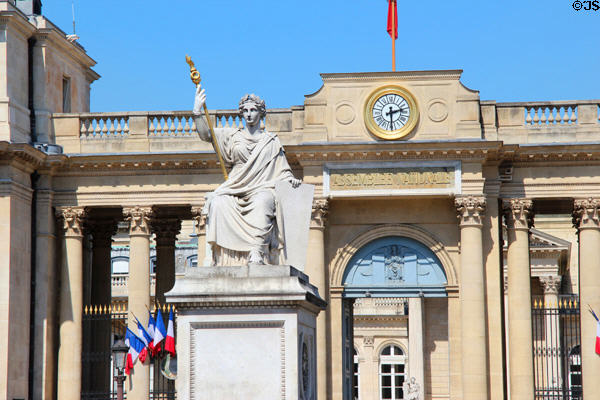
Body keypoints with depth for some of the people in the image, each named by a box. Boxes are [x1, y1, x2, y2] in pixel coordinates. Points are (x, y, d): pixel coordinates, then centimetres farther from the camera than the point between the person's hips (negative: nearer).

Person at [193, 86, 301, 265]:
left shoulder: (272, 141, 21)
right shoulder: (233, 136, 20)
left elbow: (283, 171, 19)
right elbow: (206, 134, 7)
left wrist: (291, 179, -3)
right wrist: (197, 111, -8)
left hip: (262, 189, -1)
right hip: (235, 191, 1)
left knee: (262, 202, -37)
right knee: (219, 203, -32)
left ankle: (257, 252, -49)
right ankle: (220, 254, -34)